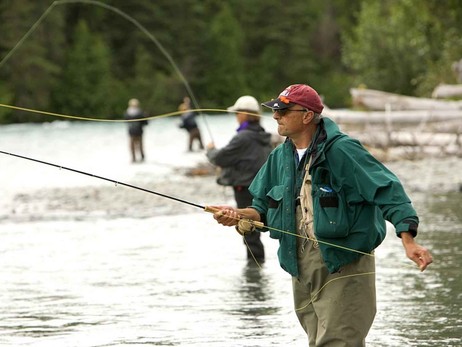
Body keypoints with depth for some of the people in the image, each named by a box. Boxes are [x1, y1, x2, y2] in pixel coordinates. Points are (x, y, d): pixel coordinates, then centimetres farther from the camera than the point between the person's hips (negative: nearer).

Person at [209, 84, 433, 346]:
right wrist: (239, 216, -5)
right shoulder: (280, 157, 10)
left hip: (343, 265, -8)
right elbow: (264, 208, 18)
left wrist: (408, 240, -30)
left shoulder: (341, 150, -14)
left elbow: (387, 190, -19)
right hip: (302, 268, 8)